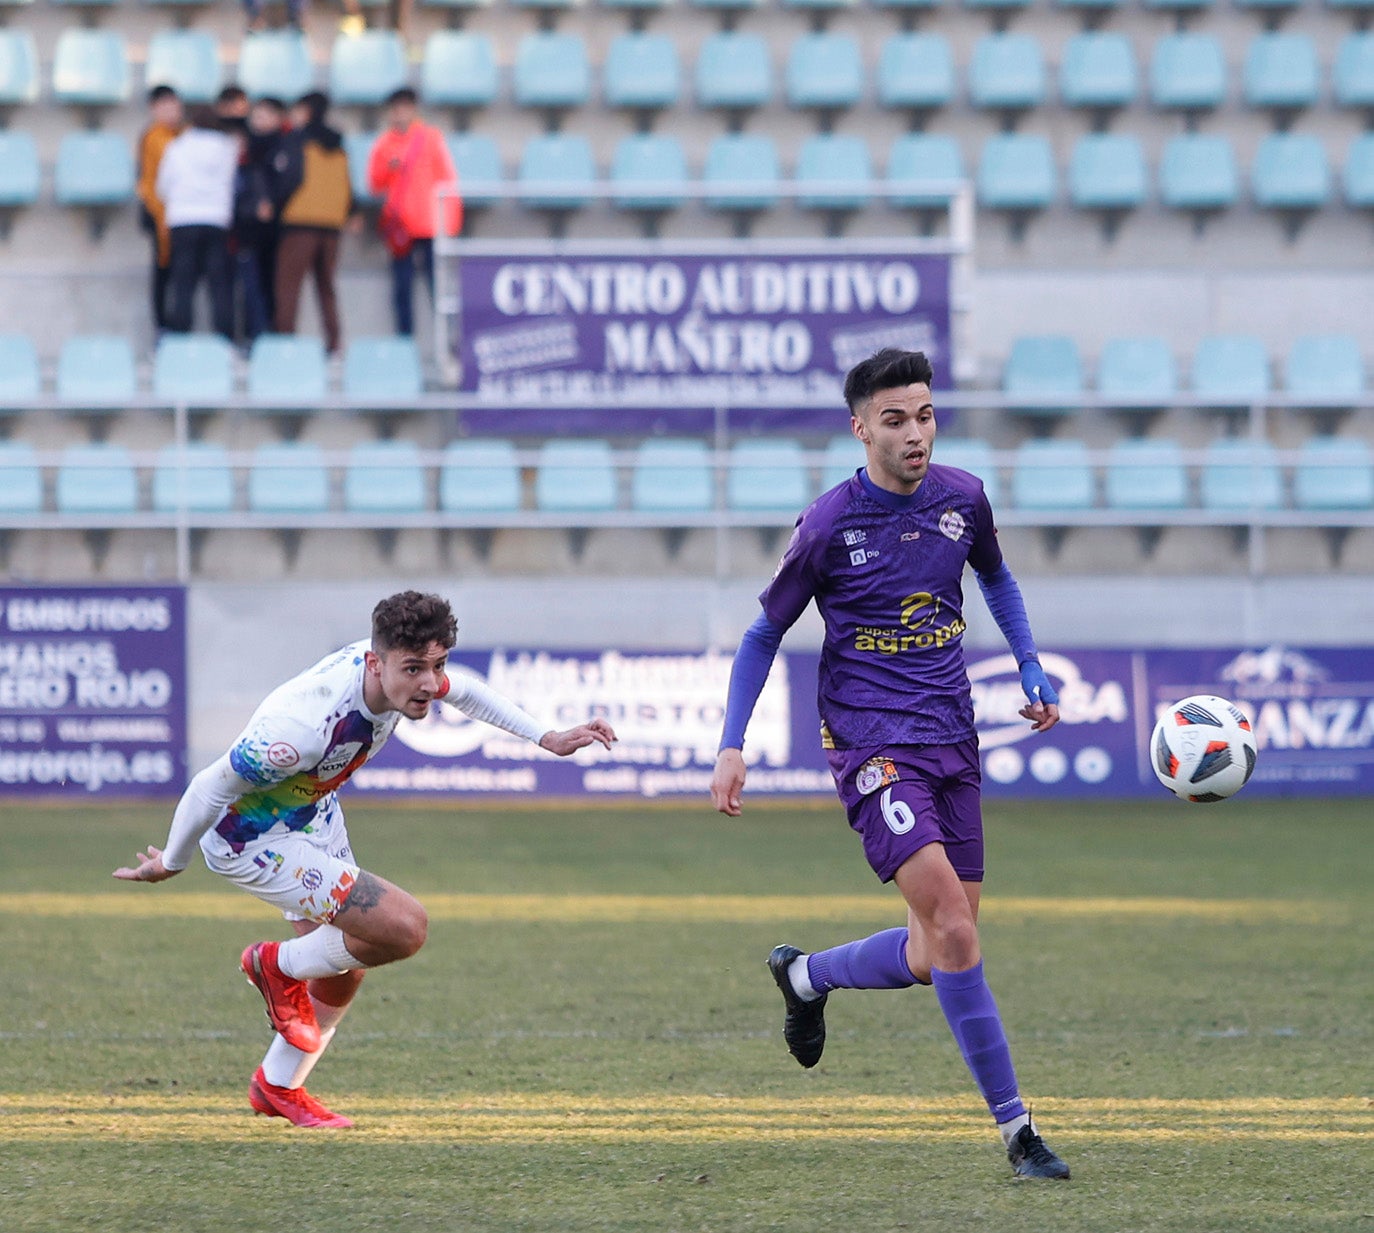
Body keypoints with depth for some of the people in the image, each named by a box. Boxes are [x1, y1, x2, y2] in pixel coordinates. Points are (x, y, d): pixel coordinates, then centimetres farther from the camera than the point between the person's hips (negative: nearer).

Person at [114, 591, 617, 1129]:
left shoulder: (399, 671, -18)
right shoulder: (305, 725, -41)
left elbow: (466, 692, 8)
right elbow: (212, 787, -27)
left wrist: (548, 738, 9)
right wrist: (171, 863, -12)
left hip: (313, 817, 8)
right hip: (253, 841, -8)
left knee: (344, 971, 20)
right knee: (404, 927, -19)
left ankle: (278, 1088, 43)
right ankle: (280, 967, 7)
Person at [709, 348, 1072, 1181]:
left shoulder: (963, 499, 3)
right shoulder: (830, 526, -9)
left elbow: (997, 579, 25)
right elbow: (764, 636, 2)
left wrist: (1032, 669, 13)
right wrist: (732, 747, -5)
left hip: (951, 738, 6)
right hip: (871, 739, -6)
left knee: (936, 953, 7)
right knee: (949, 916, -21)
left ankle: (806, 976, 37)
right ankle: (1016, 1128, -17)